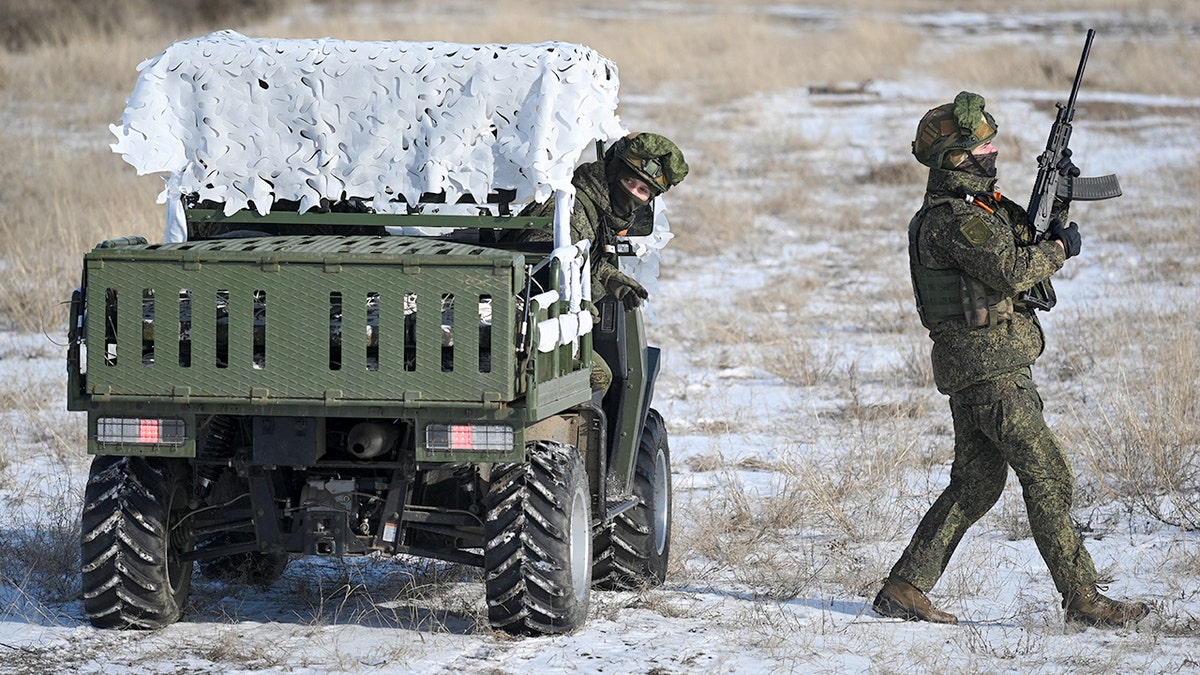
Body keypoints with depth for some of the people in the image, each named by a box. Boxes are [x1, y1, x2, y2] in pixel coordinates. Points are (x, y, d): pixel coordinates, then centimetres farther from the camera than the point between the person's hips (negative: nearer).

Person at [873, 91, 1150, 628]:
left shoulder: (978, 204, 17)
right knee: (1048, 479, -8)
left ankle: (903, 589, 12)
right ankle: (1082, 599, -7)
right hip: (988, 367, -10)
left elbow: (1030, 240, 23)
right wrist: (1060, 248, -11)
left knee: (975, 485, 12)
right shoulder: (952, 217, -16)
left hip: (975, 371, 10)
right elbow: (1009, 270, -26)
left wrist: (1055, 207, 8)